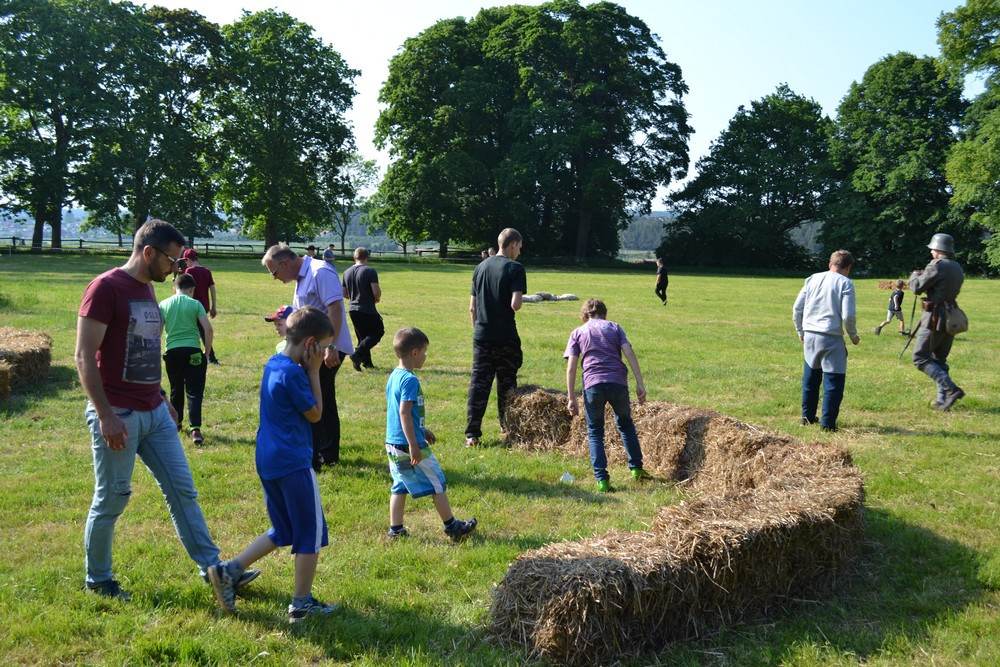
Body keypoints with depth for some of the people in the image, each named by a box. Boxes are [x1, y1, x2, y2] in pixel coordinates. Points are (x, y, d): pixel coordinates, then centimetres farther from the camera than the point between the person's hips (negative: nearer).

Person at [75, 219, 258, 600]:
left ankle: (212, 567, 16)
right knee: (112, 498, 4)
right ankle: (98, 580, 22)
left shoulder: (147, 288, 12)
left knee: (182, 489, 9)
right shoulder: (106, 288, -14)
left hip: (154, 411, 8)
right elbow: (84, 357, -17)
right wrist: (105, 416, -21)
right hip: (118, 415, -8)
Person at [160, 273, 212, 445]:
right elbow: (208, 329, -8)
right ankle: (195, 429, -12)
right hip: (193, 351, -2)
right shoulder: (195, 304, 0)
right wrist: (207, 352, 3)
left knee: (176, 390, 20)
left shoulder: (164, 304, 6)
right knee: (194, 391, -2)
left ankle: (176, 423, 33)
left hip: (172, 351, 3)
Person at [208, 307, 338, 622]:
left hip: (268, 462, 9)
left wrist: (308, 370, 7)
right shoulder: (293, 373, -19)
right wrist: (314, 371, -7)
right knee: (311, 533, 5)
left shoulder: (273, 364, 10)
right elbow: (315, 413, -9)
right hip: (293, 463, -9)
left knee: (282, 531, 21)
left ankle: (229, 571, 12)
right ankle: (301, 603, 14)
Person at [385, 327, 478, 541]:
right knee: (437, 483, 5)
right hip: (408, 445, -9)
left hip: (392, 443, 9)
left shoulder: (394, 376, 10)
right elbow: (404, 413, -24)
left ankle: (396, 529, 19)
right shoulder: (410, 380, -19)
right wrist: (414, 445, -24)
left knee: (400, 486, 16)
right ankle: (451, 526, 16)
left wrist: (422, 429, 28)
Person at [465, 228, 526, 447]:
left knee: (478, 383, 1)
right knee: (506, 382, 13)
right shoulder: (515, 268, -8)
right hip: (505, 337, -4)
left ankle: (472, 434, -4)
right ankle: (507, 426, 28)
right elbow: (515, 304, -19)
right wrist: (517, 305, 3)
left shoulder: (481, 267, 10)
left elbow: (472, 308, 11)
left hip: (481, 336, 4)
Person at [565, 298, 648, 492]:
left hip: (593, 385, -1)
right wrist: (640, 384, 0)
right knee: (625, 424, 26)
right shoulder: (614, 327, 17)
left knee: (595, 433, 14)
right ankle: (636, 468, 27)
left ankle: (602, 480, 3)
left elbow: (571, 368, 4)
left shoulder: (577, 333, 15)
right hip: (618, 383, 1)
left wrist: (571, 398, 5)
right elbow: (629, 354, 3)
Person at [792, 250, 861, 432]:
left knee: (810, 378, 19)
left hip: (809, 335, 6)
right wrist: (853, 335, 5)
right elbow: (848, 315, -12)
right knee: (834, 381, 2)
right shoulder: (845, 283, -5)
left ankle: (807, 416, 27)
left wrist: (801, 331, 21)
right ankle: (827, 423, 0)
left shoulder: (812, 279, 9)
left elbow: (797, 309, 9)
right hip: (831, 338, -5)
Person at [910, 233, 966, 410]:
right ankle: (943, 399, 13)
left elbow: (917, 287, -12)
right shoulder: (957, 268, 12)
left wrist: (915, 275, 10)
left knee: (921, 358, -4)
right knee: (939, 359, 16)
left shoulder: (937, 266, -14)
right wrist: (924, 276, 20)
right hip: (951, 318, 9)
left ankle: (951, 389, -14)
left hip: (935, 318, -8)